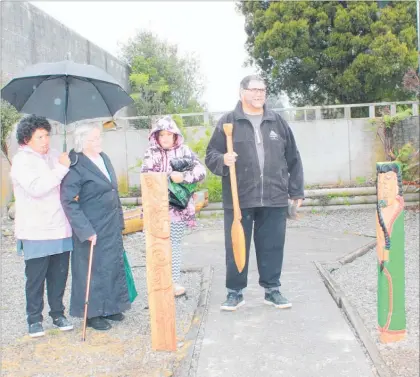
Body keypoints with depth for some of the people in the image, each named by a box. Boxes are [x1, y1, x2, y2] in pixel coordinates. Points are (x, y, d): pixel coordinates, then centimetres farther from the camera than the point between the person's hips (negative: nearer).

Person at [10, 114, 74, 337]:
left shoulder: (54, 155, 11)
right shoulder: (22, 161, -7)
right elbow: (36, 188, -22)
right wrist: (62, 168, -19)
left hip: (60, 229, 5)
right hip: (36, 233, -5)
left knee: (59, 275, 11)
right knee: (35, 278, 4)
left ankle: (58, 314, 25)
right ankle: (34, 319, 18)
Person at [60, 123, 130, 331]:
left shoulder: (104, 158, 8)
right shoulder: (76, 166, -16)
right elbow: (68, 201, -19)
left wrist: (119, 219, 14)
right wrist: (85, 230, -22)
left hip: (112, 227, 8)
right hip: (92, 229, -7)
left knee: (113, 266, 15)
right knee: (93, 269, 4)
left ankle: (109, 307, 31)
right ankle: (92, 313, 19)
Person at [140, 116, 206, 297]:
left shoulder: (184, 151, 3)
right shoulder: (151, 153, 4)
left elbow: (201, 171, -5)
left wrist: (183, 176, -21)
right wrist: (169, 177, -20)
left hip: (179, 206, 0)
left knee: (175, 244, 8)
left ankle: (174, 281, 15)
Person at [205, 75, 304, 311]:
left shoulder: (278, 122, 10)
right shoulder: (228, 122, 2)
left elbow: (293, 160, 14)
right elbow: (211, 156, 3)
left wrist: (297, 191, 12)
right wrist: (223, 160, -19)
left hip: (274, 199, 2)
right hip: (238, 199, -2)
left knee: (272, 247, 8)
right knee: (236, 247, 5)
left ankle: (272, 290, 23)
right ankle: (235, 292, 19)